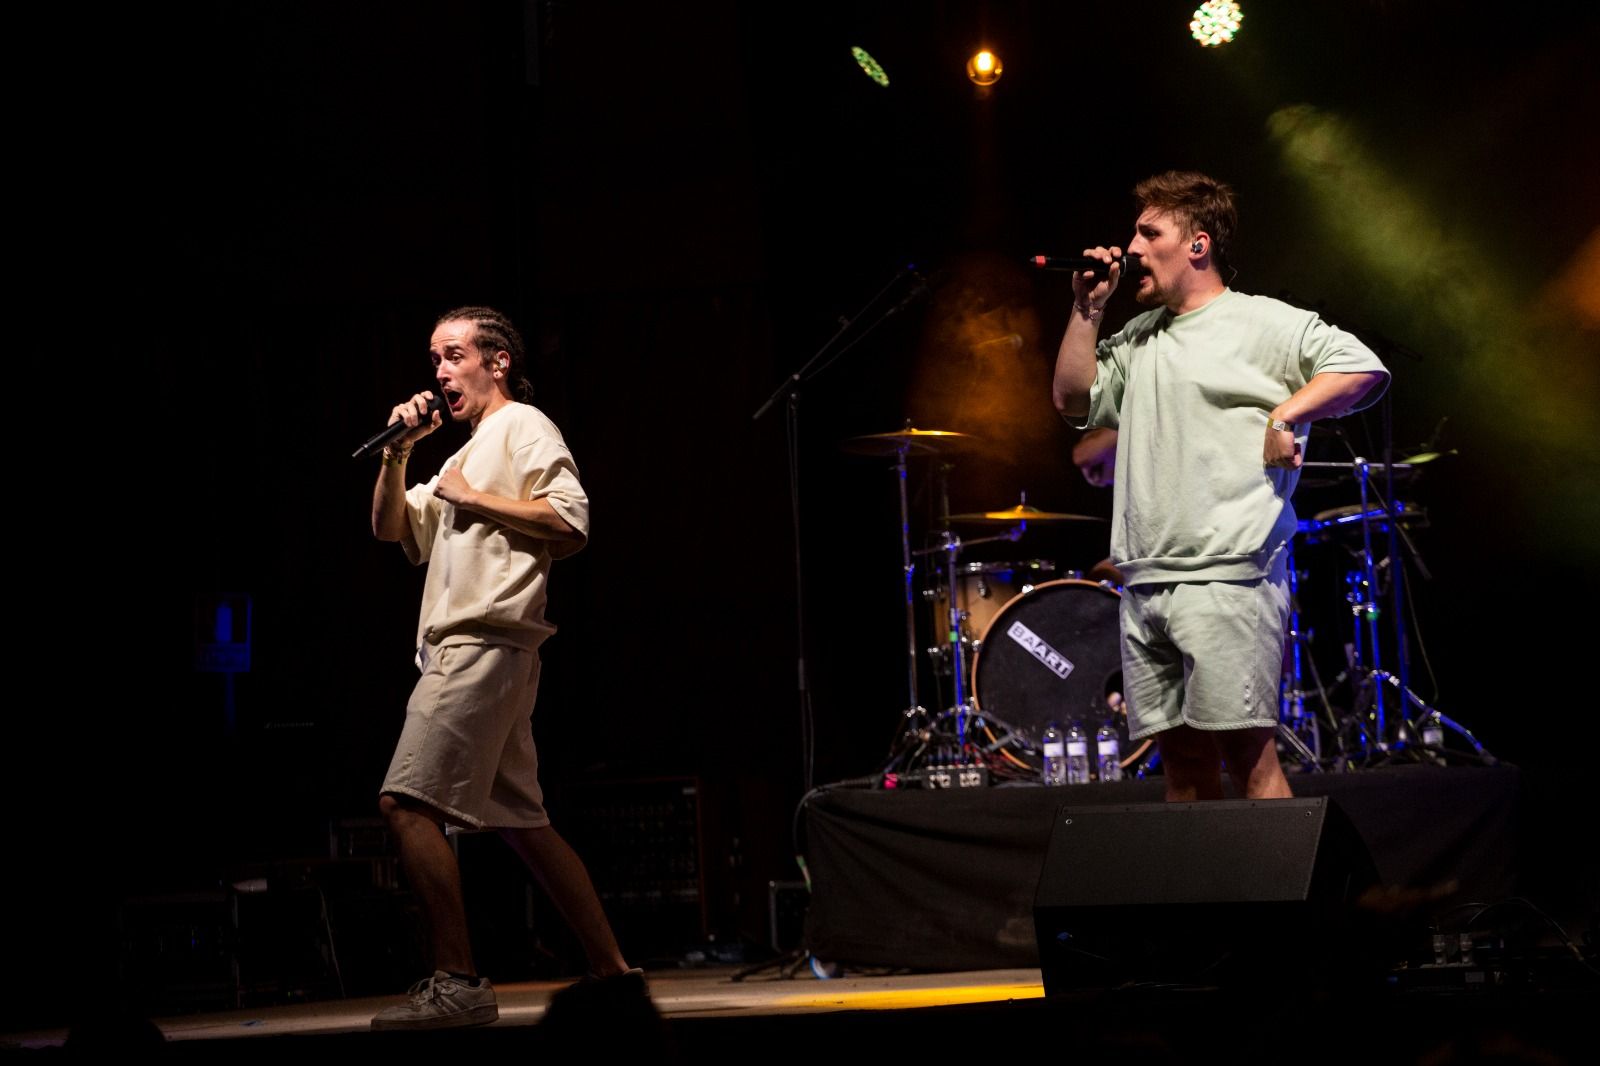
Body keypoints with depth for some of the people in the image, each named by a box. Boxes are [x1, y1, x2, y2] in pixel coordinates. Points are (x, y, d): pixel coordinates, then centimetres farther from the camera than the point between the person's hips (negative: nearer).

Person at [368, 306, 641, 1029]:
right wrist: (397, 454, 10)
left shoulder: (523, 426, 0)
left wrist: (472, 497, -9)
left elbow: (570, 523, -14)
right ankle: (611, 970, 10)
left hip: (484, 642, -10)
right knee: (520, 822, 9)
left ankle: (456, 983, -21)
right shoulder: (469, 452, 29)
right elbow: (390, 528, 24)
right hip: (462, 651, 10)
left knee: (407, 804, -18)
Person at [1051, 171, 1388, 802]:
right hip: (1145, 581, 7)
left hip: (1228, 578, -7)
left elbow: (1363, 370, -7)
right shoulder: (1139, 339, 22)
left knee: (1246, 750, -10)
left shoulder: (1260, 323, 0)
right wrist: (1088, 308, 15)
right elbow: (1073, 400, 20)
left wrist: (1284, 415, -16)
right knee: (1180, 754, 7)